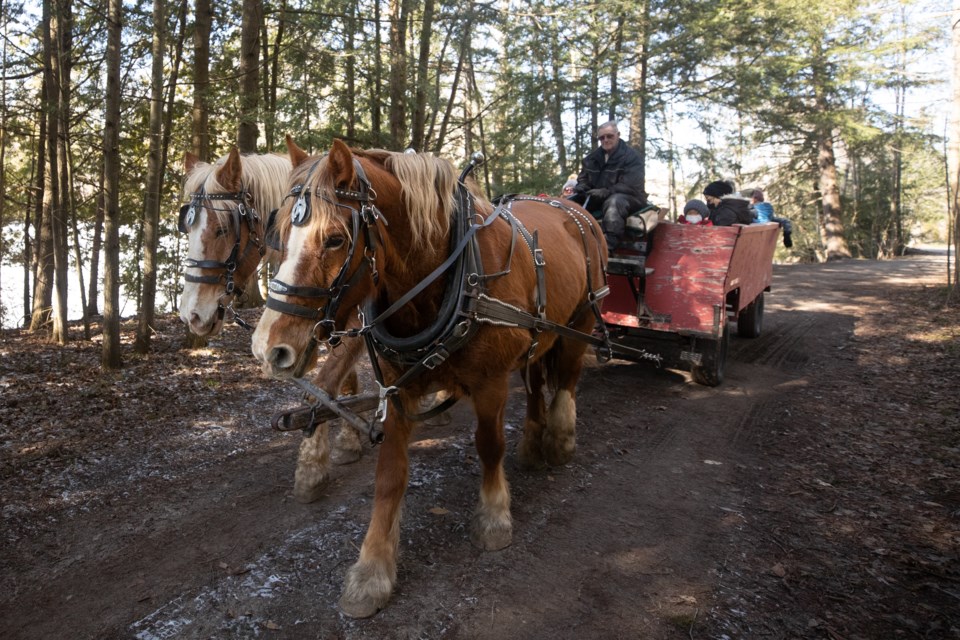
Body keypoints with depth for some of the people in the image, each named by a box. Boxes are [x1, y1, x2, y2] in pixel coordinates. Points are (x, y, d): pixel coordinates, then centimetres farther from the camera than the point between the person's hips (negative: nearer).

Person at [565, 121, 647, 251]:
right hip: (597, 198, 7)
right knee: (571, 201, -6)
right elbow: (584, 177, 21)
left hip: (629, 198, -7)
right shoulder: (593, 156, 10)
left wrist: (605, 192, -32)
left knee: (613, 202, -41)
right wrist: (581, 187, -6)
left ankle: (608, 245, -55)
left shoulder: (631, 156, -10)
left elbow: (630, 186, -21)